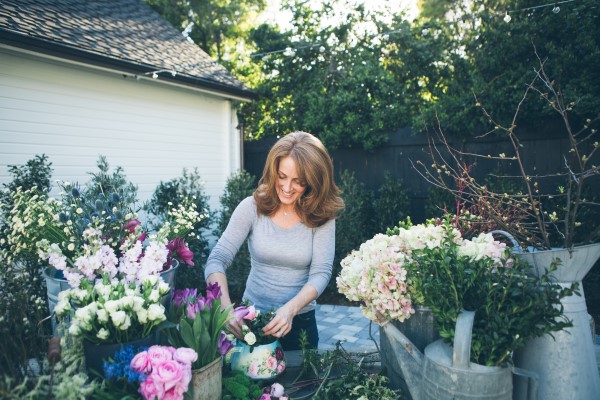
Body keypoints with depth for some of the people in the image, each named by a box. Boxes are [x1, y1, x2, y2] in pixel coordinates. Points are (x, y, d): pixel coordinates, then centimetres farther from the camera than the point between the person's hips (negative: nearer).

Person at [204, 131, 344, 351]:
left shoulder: (321, 216, -10)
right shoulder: (252, 207, -12)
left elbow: (321, 272, -15)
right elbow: (216, 260, -16)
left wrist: (291, 309, -32)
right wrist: (226, 309, -32)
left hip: (300, 322, 0)